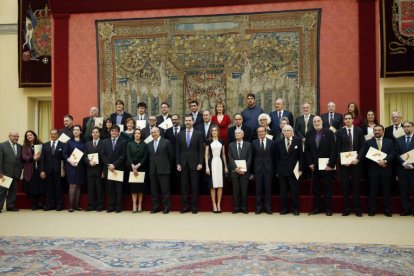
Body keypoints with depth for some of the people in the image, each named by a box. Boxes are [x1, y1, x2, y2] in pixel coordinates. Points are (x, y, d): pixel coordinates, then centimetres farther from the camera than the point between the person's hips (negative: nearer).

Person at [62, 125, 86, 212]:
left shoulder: (83, 143, 8)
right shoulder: (69, 142, 3)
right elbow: (64, 154, 0)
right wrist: (70, 160, -15)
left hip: (80, 167, 2)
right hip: (71, 166, -2)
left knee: (78, 185, 5)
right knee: (73, 185, -7)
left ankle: (76, 205, 11)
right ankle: (71, 206, -3)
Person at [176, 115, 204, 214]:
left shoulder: (199, 134, 1)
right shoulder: (180, 134, 9)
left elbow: (201, 150, -1)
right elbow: (178, 150, 8)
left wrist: (200, 163, -8)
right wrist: (178, 163, 2)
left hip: (194, 163, -2)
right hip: (183, 163, 3)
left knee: (194, 185, 1)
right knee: (184, 185, 4)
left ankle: (194, 206, 8)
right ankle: (185, 206, 11)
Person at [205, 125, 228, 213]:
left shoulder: (222, 141, 10)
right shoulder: (208, 141, 4)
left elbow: (223, 154, 13)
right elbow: (206, 155, 2)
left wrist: (226, 166, 10)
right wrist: (207, 167, -6)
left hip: (220, 163, 2)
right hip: (212, 163, -2)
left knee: (220, 185, 2)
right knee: (213, 185, -2)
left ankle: (219, 204, 10)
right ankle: (214, 205, 4)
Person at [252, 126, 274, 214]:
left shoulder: (271, 142, 4)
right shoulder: (254, 143, 5)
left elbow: (273, 156, 5)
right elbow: (253, 157, 5)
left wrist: (273, 168, 1)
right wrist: (253, 169, 1)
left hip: (268, 168, 0)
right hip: (258, 168, 0)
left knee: (268, 188, 3)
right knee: (258, 188, 3)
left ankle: (268, 207, 11)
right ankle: (259, 207, 11)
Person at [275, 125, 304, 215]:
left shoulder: (298, 140, 1)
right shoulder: (279, 143, 7)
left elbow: (301, 156, 0)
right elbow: (276, 158, 7)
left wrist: (300, 169, -5)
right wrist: (277, 170, 3)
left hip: (294, 170, -2)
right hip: (282, 170, 2)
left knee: (295, 191, 2)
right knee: (283, 191, 6)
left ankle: (295, 208, 14)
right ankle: (284, 208, 16)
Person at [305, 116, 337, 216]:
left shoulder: (329, 133, -3)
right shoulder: (309, 134, 6)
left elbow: (333, 150, -7)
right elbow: (307, 150, 6)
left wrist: (331, 164, -13)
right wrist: (310, 163, -2)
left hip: (327, 166, -3)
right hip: (314, 166, 3)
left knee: (328, 188, 4)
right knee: (315, 188, 6)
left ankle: (328, 208, 13)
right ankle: (317, 207, 16)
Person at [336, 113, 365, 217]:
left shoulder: (359, 131, 5)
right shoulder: (339, 132, 4)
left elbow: (363, 146, 1)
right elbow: (338, 148, 1)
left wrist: (358, 159, -11)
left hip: (356, 161, 0)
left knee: (356, 186, 4)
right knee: (345, 186, 2)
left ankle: (357, 209, 12)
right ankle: (346, 209, 10)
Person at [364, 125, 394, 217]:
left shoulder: (389, 142, 11)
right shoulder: (368, 142, 8)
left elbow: (392, 154, 1)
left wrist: (385, 161, -17)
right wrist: (377, 162, -12)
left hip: (386, 169, 1)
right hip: (373, 169, -1)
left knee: (386, 190, 4)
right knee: (373, 191, 1)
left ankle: (387, 210, 12)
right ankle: (372, 210, 8)